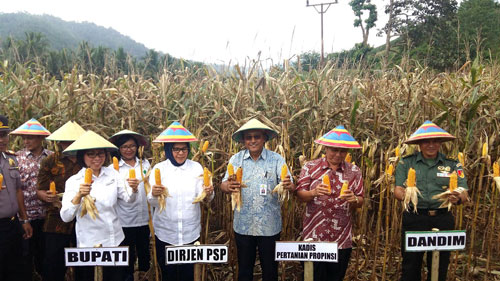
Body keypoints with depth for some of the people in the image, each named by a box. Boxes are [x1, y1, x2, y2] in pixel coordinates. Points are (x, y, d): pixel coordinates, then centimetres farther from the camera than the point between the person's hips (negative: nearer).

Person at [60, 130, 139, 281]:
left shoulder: (112, 174, -1)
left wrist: (134, 189, -22)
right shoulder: (74, 181, -9)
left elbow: (128, 198, -1)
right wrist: (79, 196, -32)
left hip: (115, 239, 3)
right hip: (87, 242, -2)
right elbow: (65, 217, -16)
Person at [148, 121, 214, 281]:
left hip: (190, 232, 1)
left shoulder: (196, 167, 0)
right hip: (165, 232, -1)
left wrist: (208, 193, -27)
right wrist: (154, 194, -29)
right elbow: (153, 202, -7)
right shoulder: (159, 168, -3)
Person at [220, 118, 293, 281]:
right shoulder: (236, 159, 0)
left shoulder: (276, 159, -4)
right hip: (243, 224, 1)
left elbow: (287, 183, -11)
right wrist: (228, 186, -30)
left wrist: (289, 186, -35)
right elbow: (223, 184, -6)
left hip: (269, 225, -1)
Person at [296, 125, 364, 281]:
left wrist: (354, 199, -17)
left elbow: (360, 202, 6)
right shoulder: (310, 167, -1)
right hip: (314, 235, -2)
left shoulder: (354, 171, 4)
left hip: (342, 238, 2)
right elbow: (300, 195, -3)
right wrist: (314, 192, -24)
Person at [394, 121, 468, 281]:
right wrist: (403, 195, -27)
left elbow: (464, 194, -1)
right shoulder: (406, 163, 2)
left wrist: (458, 198, -25)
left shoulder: (453, 164, 5)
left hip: (442, 220, 1)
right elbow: (397, 190, -3)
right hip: (414, 218, -1)